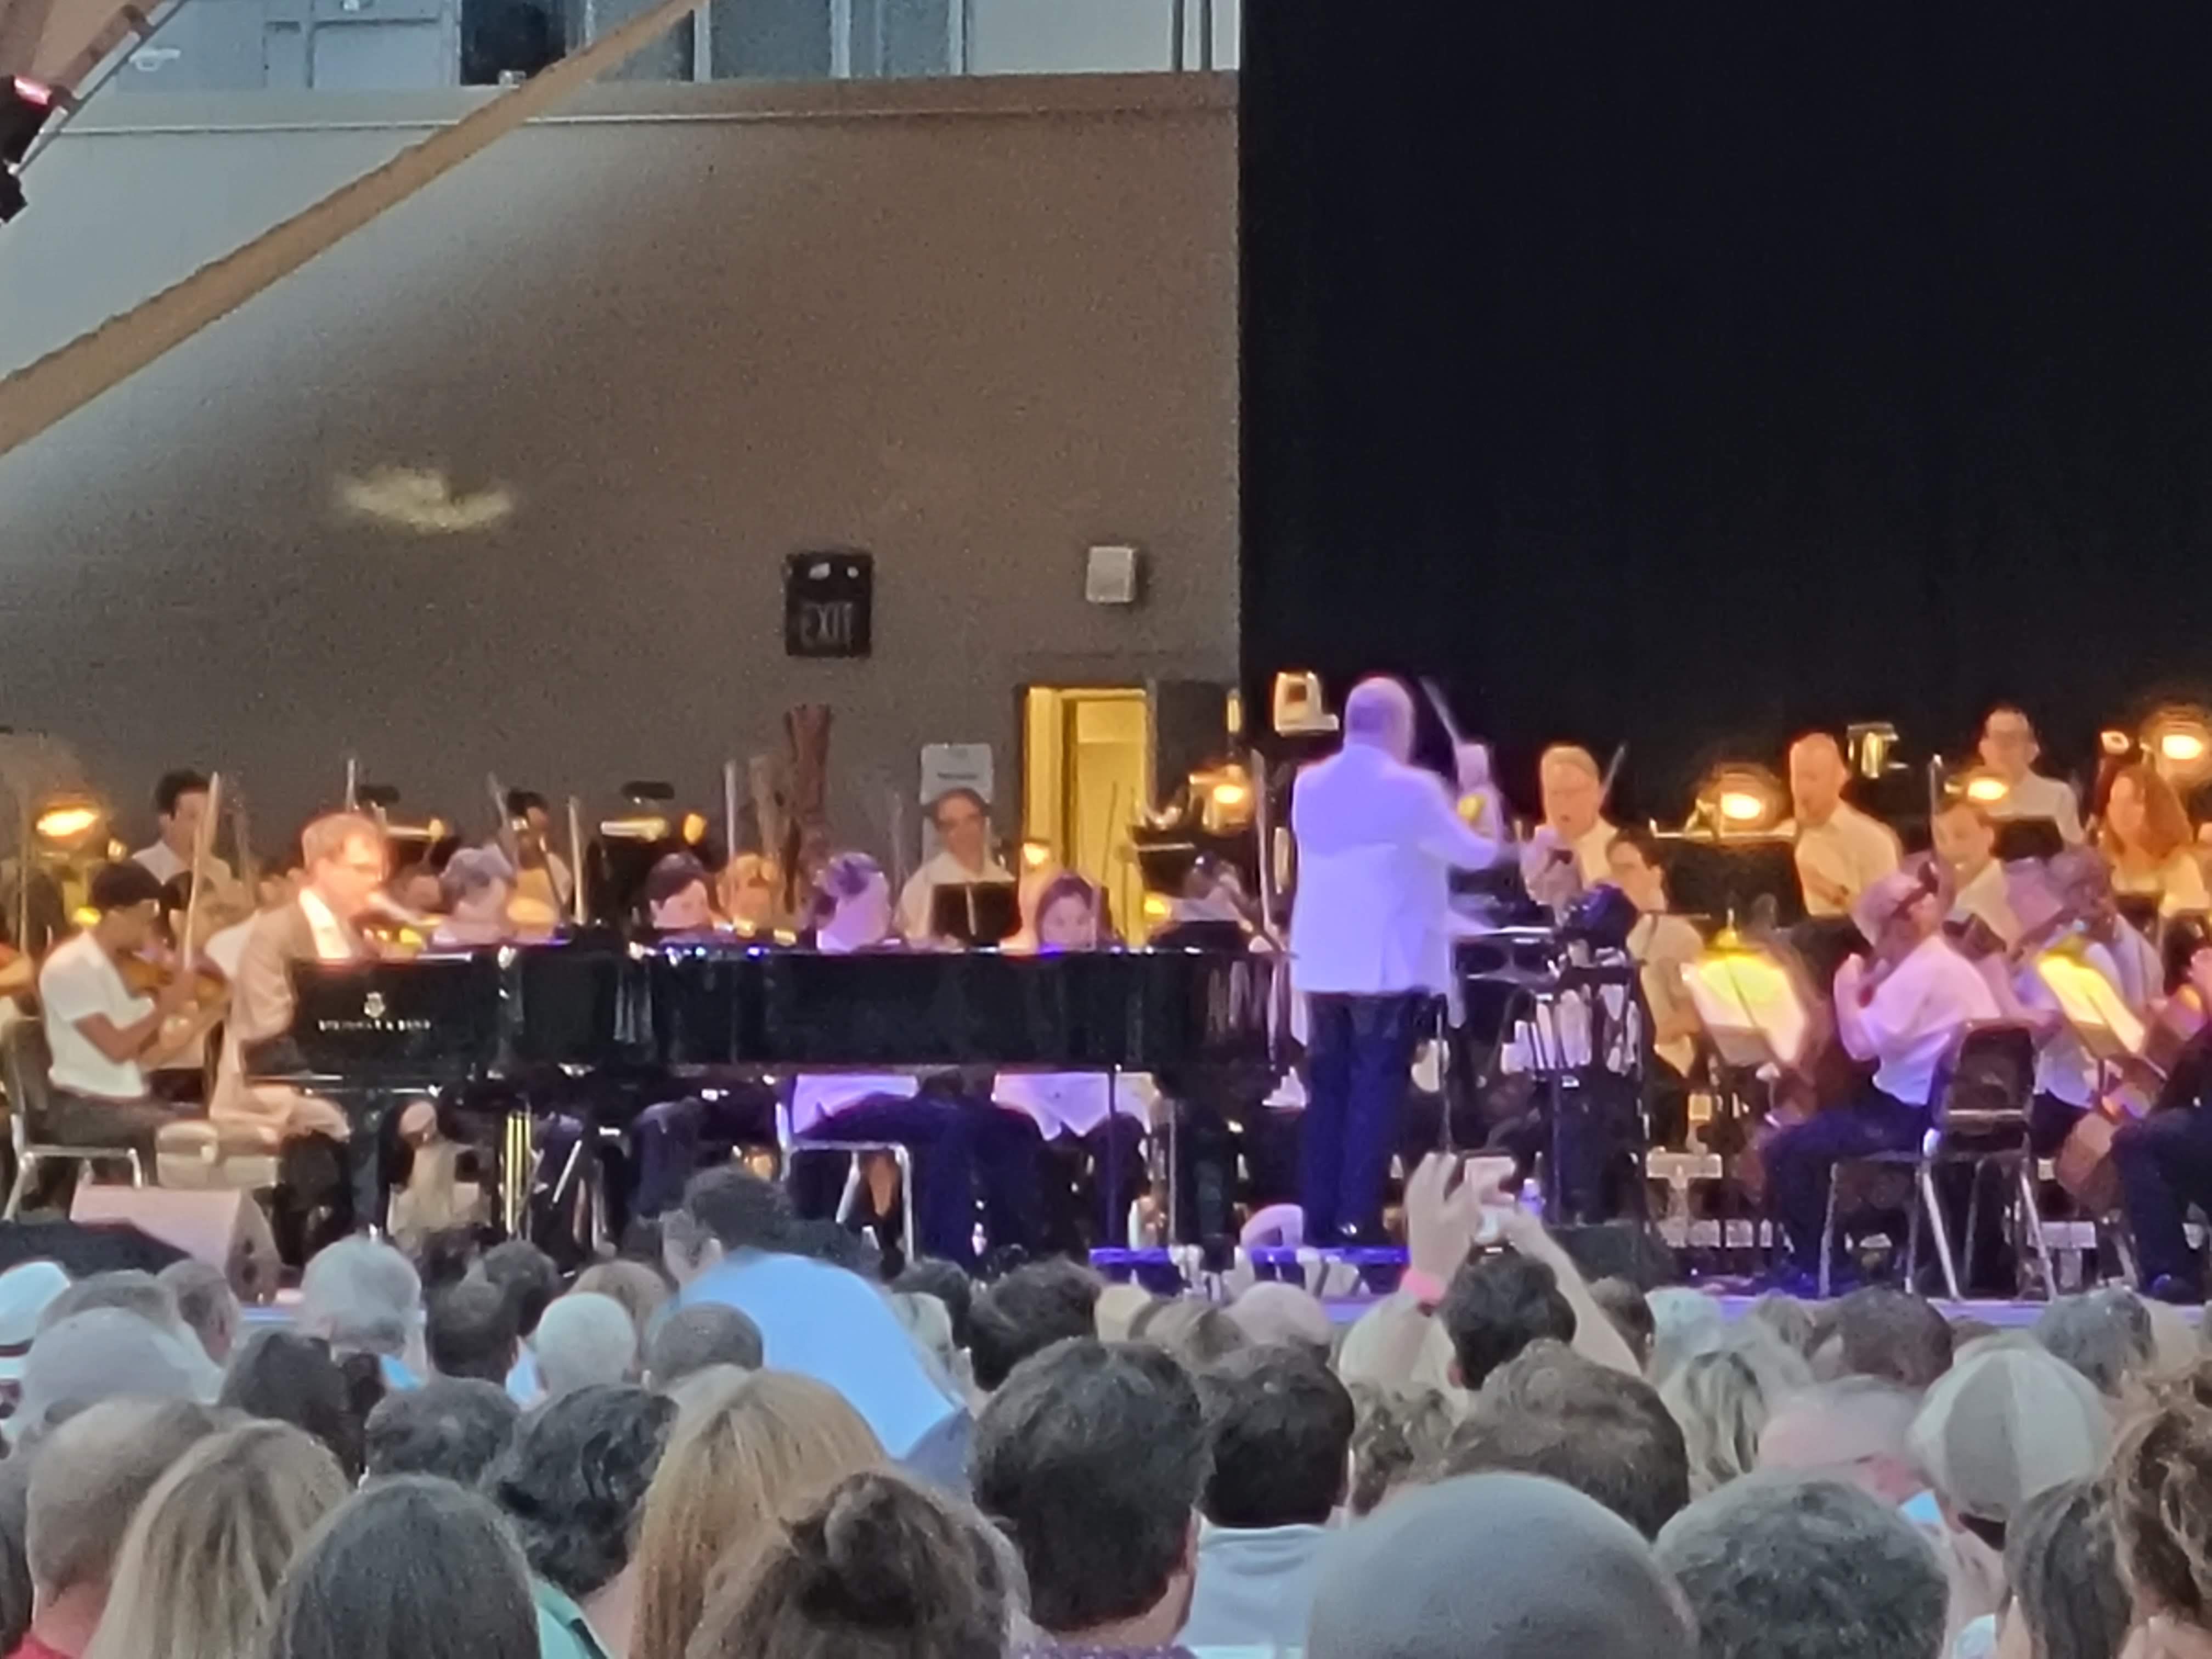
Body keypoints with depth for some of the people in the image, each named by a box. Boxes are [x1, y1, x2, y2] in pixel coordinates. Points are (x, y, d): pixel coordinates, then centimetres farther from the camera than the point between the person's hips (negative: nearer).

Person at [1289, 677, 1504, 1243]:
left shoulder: (1308, 787, 7)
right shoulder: (1411, 789, -12)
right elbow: (1474, 855, -4)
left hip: (1323, 962, 6)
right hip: (1390, 964, -6)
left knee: (1328, 1091, 10)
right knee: (1376, 1092, -3)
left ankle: (1320, 1222, 10)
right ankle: (1358, 1221, -6)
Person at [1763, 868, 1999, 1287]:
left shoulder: (1919, 973, -17)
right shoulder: (1955, 967, 16)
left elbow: (1862, 1042, -22)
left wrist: (1847, 987, -8)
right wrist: (1872, 983, 10)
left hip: (1919, 1117, -11)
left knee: (1788, 1151, -7)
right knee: (1832, 1122, 32)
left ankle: (1815, 1266, -1)